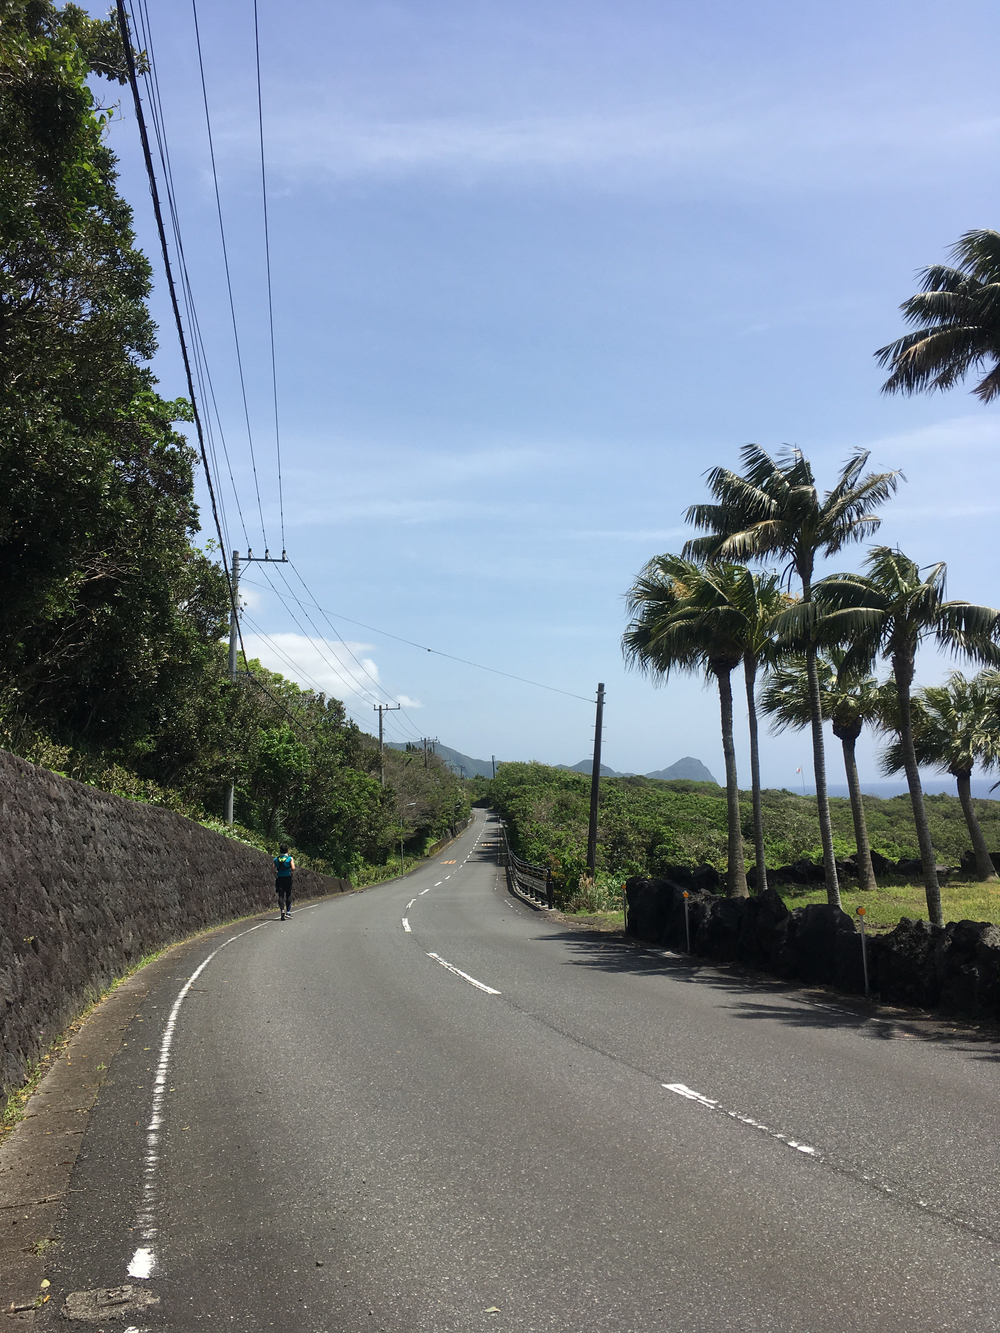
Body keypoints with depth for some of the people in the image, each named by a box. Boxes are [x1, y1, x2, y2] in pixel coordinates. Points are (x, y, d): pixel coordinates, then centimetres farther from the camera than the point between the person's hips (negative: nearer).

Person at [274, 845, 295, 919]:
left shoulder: (276, 859, 5)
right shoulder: (290, 858, -2)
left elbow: (274, 870, 3)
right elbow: (293, 868, -12)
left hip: (279, 878, 1)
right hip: (287, 878, -1)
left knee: (281, 895, 1)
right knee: (288, 895, 11)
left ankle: (282, 910, -16)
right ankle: (288, 911, 6)